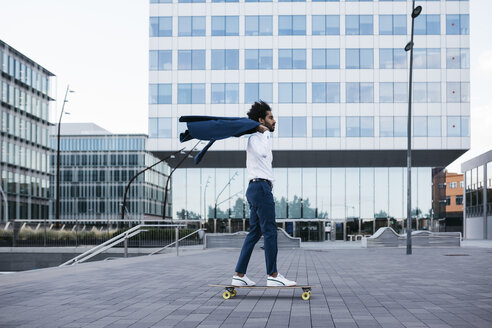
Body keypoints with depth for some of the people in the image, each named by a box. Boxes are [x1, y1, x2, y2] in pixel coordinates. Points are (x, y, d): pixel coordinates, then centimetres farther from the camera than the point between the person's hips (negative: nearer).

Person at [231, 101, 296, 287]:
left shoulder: (261, 139, 26)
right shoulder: (255, 138, -6)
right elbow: (263, 153, -25)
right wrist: (266, 133, -16)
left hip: (255, 189, 10)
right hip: (261, 187, -10)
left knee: (255, 233, 7)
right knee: (270, 231, -10)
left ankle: (239, 276, 6)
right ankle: (273, 276, -10)